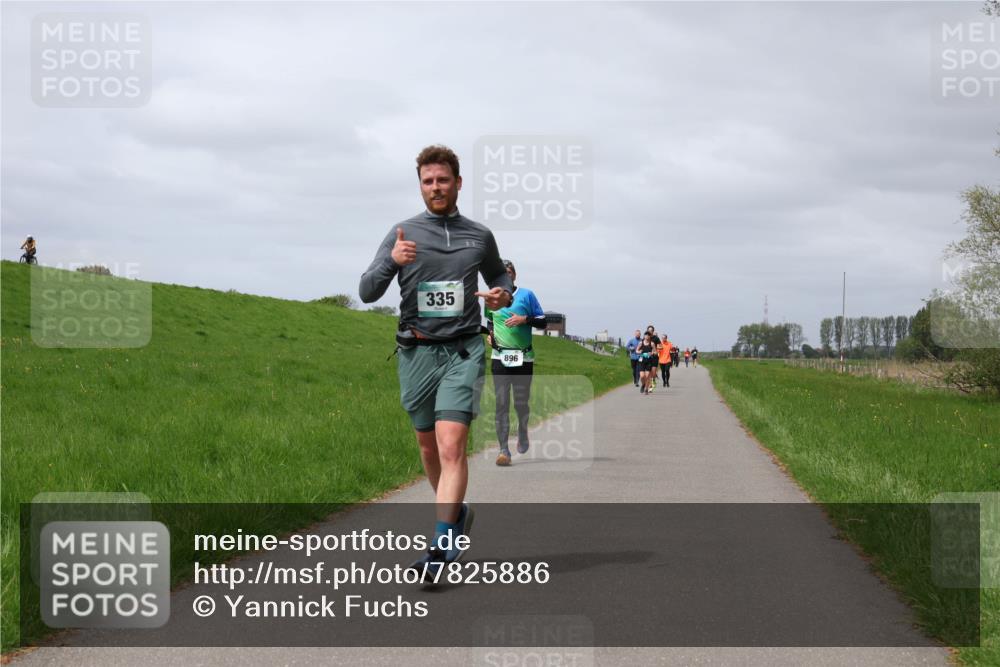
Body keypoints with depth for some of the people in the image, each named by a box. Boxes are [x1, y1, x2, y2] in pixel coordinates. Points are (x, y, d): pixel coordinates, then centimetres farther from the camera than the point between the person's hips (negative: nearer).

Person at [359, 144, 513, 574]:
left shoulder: (480, 236, 8)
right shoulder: (402, 234, 4)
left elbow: (499, 275, 26)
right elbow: (367, 293, -1)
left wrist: (503, 294, 2)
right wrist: (390, 262, -20)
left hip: (463, 350, -2)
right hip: (416, 352, 2)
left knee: (451, 444, -16)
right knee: (428, 446, 13)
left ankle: (442, 544, -21)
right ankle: (455, 512, 37)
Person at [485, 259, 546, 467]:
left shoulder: (527, 295, 2)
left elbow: (542, 322, 4)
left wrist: (525, 319, -13)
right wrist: (489, 334, 7)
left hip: (524, 358, -1)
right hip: (500, 358, 1)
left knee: (521, 403, 5)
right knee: (501, 404, -8)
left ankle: (522, 433, 36)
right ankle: (503, 449, -9)